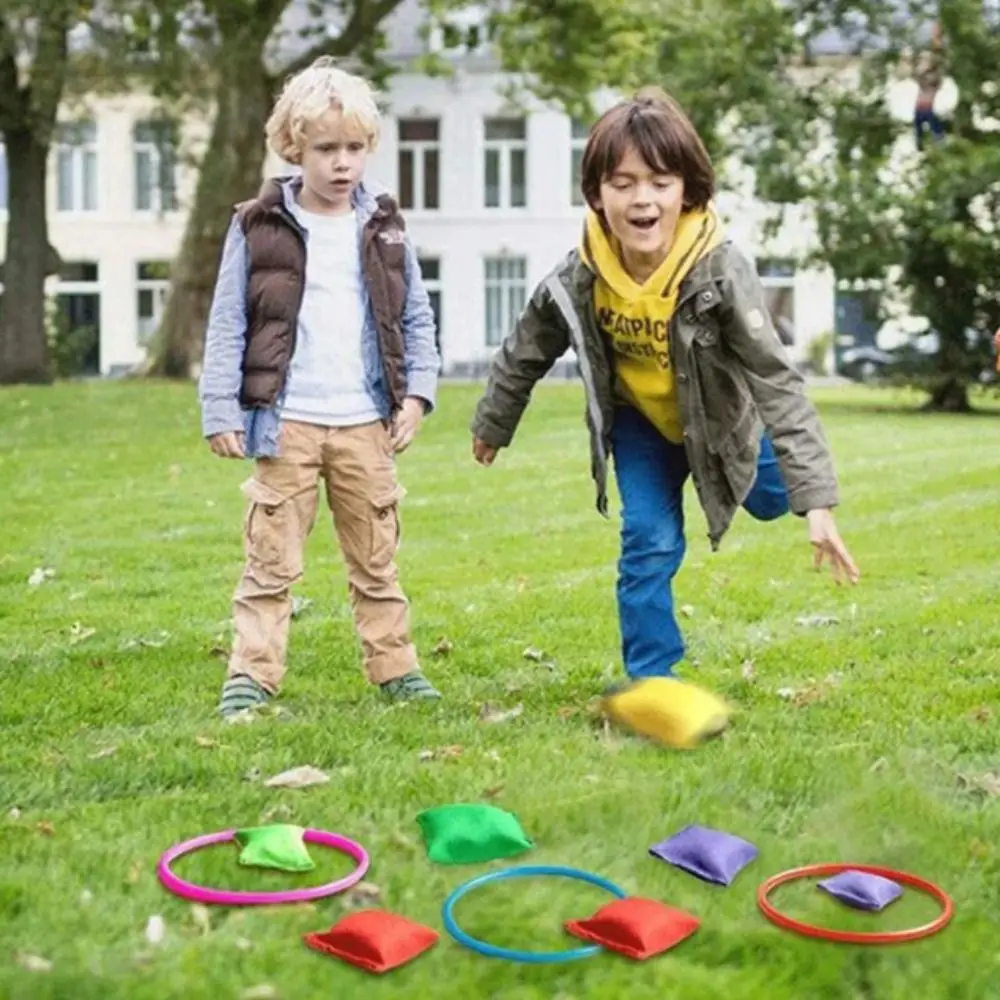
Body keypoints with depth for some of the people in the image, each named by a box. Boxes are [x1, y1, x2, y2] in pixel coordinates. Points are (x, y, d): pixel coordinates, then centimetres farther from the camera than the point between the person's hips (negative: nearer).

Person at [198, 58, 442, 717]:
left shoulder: (383, 227, 7)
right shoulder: (259, 228, -1)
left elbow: (417, 318, 12)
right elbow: (228, 323, -1)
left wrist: (418, 391, 1)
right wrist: (221, 408, -7)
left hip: (366, 421, 3)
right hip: (287, 421, -2)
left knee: (377, 559, 12)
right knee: (272, 560, 0)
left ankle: (395, 668, 21)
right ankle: (252, 677, 6)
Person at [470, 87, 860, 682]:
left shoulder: (722, 271, -37)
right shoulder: (579, 277, -29)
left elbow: (778, 380, -38)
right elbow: (526, 353, -8)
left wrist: (817, 500, -43)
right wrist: (492, 426, 8)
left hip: (719, 416, 0)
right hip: (639, 417, 1)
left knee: (771, 499, 19)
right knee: (649, 544, -5)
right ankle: (652, 678, 9)